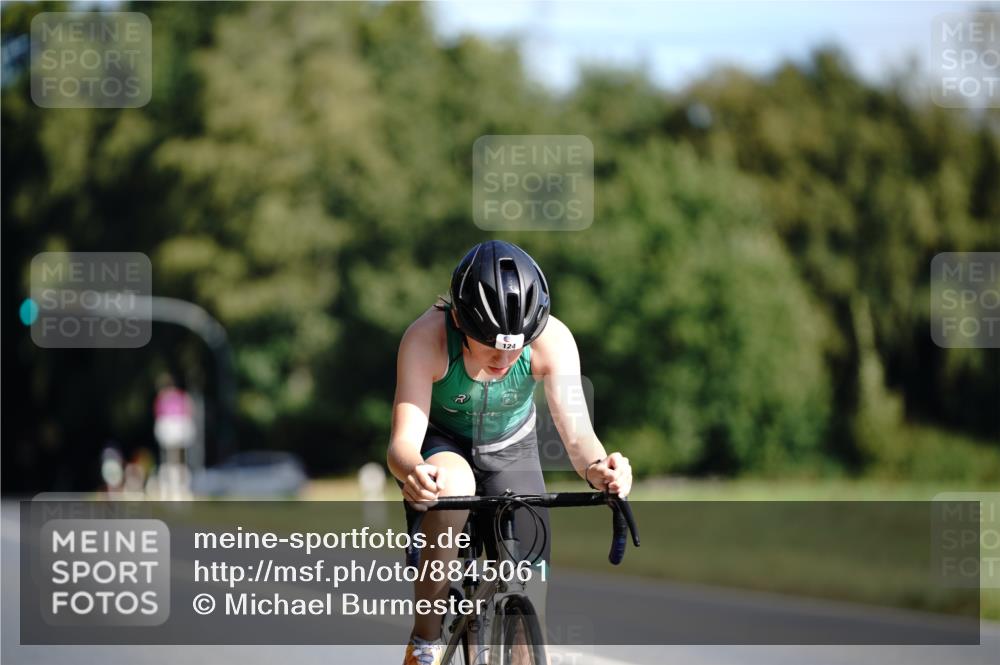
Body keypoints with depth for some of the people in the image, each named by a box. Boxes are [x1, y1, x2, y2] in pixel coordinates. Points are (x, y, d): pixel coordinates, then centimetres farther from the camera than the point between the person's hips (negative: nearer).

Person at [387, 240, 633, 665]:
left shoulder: (552, 339, -29)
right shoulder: (427, 337, -34)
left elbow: (576, 433, -33)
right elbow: (403, 442, -39)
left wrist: (596, 469, -57)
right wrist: (412, 471, -63)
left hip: (510, 453, 2)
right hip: (442, 447, -2)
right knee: (453, 485, -38)